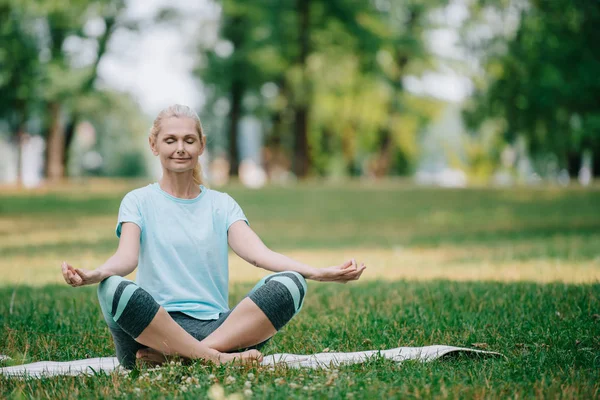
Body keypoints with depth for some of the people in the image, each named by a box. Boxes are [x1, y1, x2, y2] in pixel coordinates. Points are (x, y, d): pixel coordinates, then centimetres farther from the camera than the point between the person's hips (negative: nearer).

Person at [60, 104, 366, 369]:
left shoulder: (221, 204, 17)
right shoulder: (138, 201, 11)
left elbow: (257, 253, 1)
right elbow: (127, 257, -7)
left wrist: (316, 272, -18)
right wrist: (94, 274, -33)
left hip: (217, 326, 3)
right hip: (155, 323, -2)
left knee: (290, 284, -23)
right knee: (113, 289, -34)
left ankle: (173, 356, -30)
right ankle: (217, 359, -29)